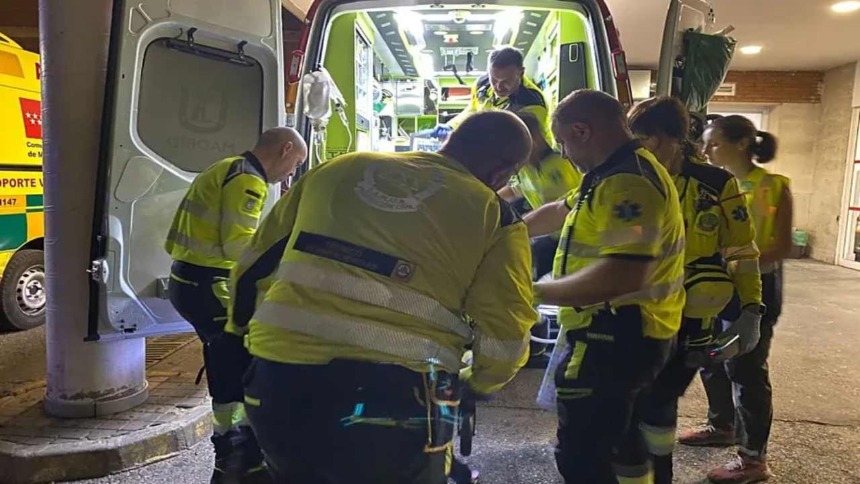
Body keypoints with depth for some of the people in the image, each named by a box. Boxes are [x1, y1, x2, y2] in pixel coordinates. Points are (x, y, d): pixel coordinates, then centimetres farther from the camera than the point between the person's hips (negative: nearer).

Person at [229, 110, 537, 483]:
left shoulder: (338, 168, 15)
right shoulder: (493, 215, 5)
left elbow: (254, 267, 20)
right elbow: (505, 340, 0)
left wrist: (246, 334, 36)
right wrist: (474, 386, 22)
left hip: (277, 389, 4)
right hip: (390, 405, -3)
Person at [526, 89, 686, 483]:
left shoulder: (628, 183, -24)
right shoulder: (618, 173, 12)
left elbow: (623, 275, -35)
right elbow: (560, 211, 24)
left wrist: (536, 292, -28)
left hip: (616, 336, -11)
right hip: (623, 333, 11)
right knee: (617, 433, 29)